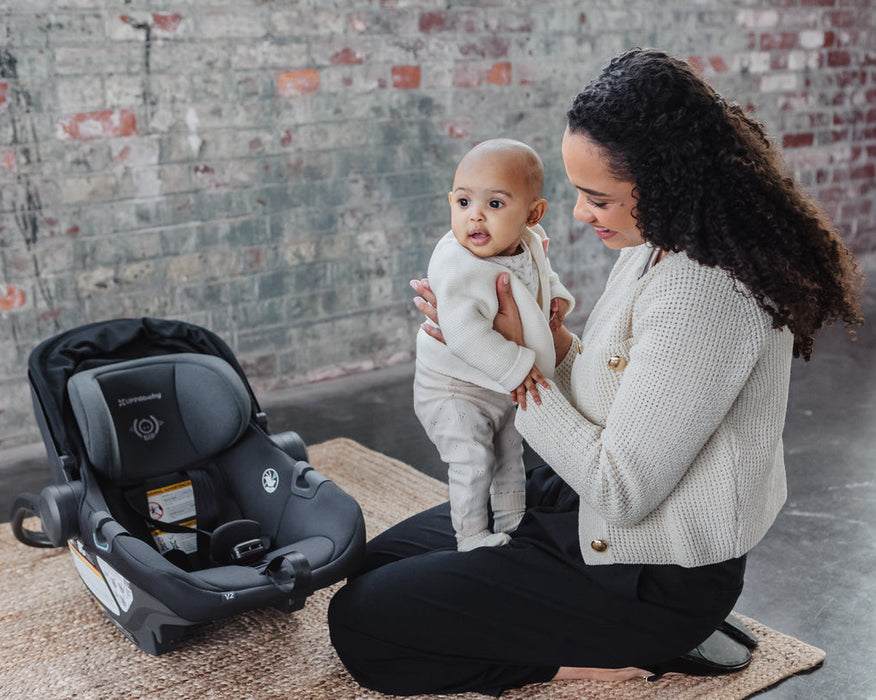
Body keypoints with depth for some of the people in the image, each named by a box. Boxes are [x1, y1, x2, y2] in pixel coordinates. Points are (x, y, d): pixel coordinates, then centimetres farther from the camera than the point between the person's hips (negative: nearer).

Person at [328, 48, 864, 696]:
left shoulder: (703, 293, -30)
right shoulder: (658, 248, 1)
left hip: (653, 583, -10)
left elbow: (621, 492, -26)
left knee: (361, 620, -8)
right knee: (384, 553, 19)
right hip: (587, 503, 10)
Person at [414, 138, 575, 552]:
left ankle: (512, 518, 42)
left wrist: (556, 295, -4)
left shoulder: (530, 243, -8)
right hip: (453, 391, -8)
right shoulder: (456, 266, -33)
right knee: (473, 459, -8)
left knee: (509, 451, 22)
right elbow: (463, 330, -41)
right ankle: (471, 536, 13)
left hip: (505, 387, 8)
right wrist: (516, 367, -39)